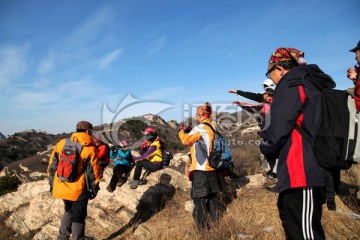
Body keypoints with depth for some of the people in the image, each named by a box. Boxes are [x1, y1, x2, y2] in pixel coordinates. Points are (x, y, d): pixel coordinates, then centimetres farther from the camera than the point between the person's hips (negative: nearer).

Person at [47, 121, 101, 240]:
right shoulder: (89, 148, -12)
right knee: (78, 216, 13)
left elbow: (52, 165, 6)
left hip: (61, 187, 5)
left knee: (69, 211, 28)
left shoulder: (61, 143, 1)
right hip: (79, 190, -5)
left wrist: (52, 183, 17)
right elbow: (94, 171, -8)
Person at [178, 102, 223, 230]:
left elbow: (186, 140, -26)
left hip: (200, 168, -9)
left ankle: (202, 224, 6)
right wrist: (190, 131, 13)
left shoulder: (200, 128, -16)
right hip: (211, 167, 9)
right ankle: (214, 216, 34)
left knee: (199, 197, 0)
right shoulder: (212, 127, 10)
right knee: (212, 193, 20)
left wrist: (182, 131, -7)